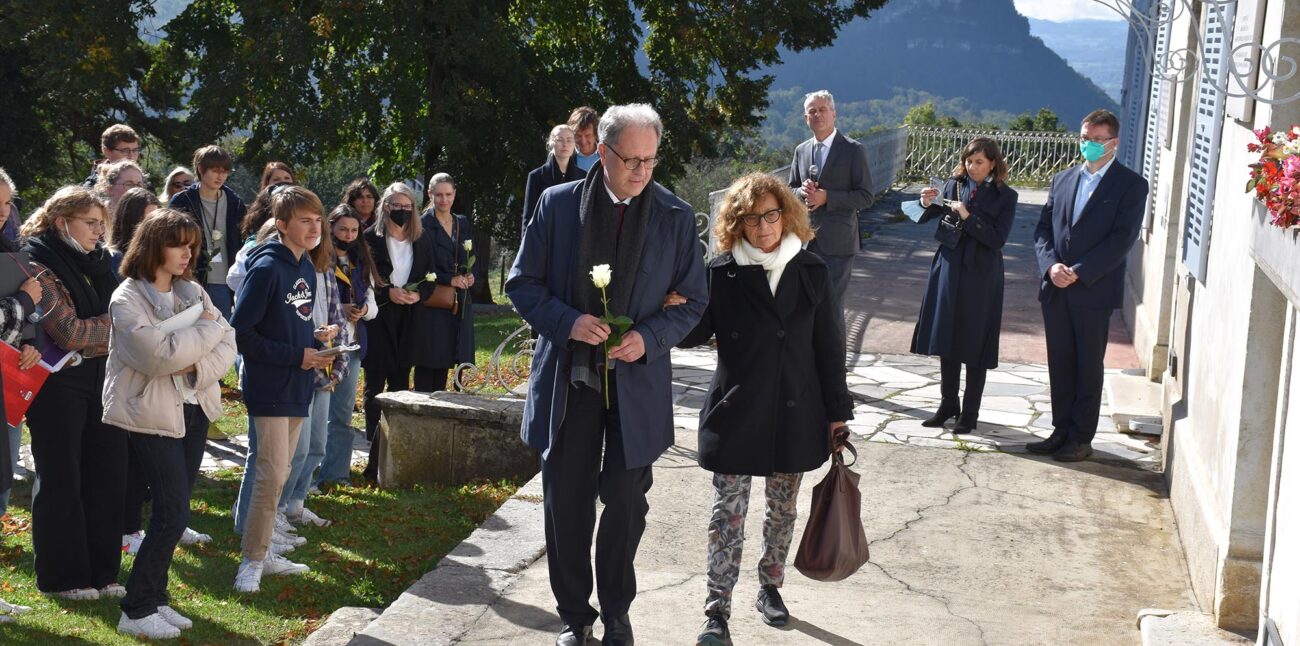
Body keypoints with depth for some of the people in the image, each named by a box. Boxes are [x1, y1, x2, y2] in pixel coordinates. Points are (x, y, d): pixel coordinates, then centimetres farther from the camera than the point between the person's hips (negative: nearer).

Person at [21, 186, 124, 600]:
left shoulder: (97, 262, 11)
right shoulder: (39, 268, -11)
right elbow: (69, 333, -18)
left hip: (102, 380, 7)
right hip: (59, 384, -7)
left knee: (107, 476, 8)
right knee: (61, 481, 3)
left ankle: (102, 571, 19)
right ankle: (62, 577, 13)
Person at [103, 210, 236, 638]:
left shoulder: (193, 292, 8)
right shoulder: (127, 299, -11)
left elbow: (227, 345, 2)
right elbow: (159, 356, -23)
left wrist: (199, 367, -17)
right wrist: (206, 328, -14)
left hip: (195, 410, 6)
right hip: (151, 415, -6)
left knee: (171, 512, 10)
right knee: (172, 515, -9)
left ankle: (154, 598, 21)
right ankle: (136, 611, 2)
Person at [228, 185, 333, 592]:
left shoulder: (306, 268, 10)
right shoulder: (266, 268, -15)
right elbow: (240, 333, -18)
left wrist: (315, 349, 2)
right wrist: (295, 356, -17)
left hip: (296, 387, 8)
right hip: (269, 388, -8)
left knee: (277, 474, 14)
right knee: (273, 474, -10)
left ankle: (262, 551, 23)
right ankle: (252, 561, -1)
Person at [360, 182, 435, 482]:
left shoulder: (422, 240, 8)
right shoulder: (371, 238, -4)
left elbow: (430, 278, 12)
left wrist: (418, 294, -7)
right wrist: (387, 292, -17)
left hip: (410, 321, 3)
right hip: (377, 320, -3)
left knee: (400, 387, 7)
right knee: (375, 387, 1)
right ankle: (376, 455, 5)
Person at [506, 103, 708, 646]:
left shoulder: (676, 217, -2)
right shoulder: (557, 204, -3)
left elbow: (692, 301, 3)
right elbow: (522, 283, 1)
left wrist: (649, 338, -16)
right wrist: (567, 321, -17)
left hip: (637, 385, 0)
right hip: (568, 382, 1)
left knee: (625, 504, 7)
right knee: (566, 503, 9)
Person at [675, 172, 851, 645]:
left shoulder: (811, 272, 0)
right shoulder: (721, 274, -7)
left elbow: (827, 346, 4)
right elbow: (697, 334, -2)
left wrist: (837, 411, 5)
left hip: (794, 413, 2)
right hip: (736, 413, -2)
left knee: (783, 508, 15)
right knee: (728, 513, -1)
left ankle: (770, 587, 34)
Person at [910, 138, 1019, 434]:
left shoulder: (1005, 196, -5)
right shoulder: (953, 185, 3)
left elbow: (998, 239, -13)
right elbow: (930, 221, 5)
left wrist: (968, 217, -20)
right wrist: (927, 204, -15)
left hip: (980, 277, -3)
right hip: (948, 270, 3)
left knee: (974, 346, 3)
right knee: (946, 341, 10)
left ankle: (970, 412, 13)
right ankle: (948, 404, 24)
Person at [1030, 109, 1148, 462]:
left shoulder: (1130, 185, -3)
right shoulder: (1062, 180, 13)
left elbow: (1123, 238, -12)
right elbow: (1043, 229, 10)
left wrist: (1079, 272, -17)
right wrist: (1051, 264, -9)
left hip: (1094, 290, -5)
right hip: (1056, 288, 5)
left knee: (1089, 366, 4)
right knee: (1060, 364, 10)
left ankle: (1081, 437, 11)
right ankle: (1061, 430, 20)